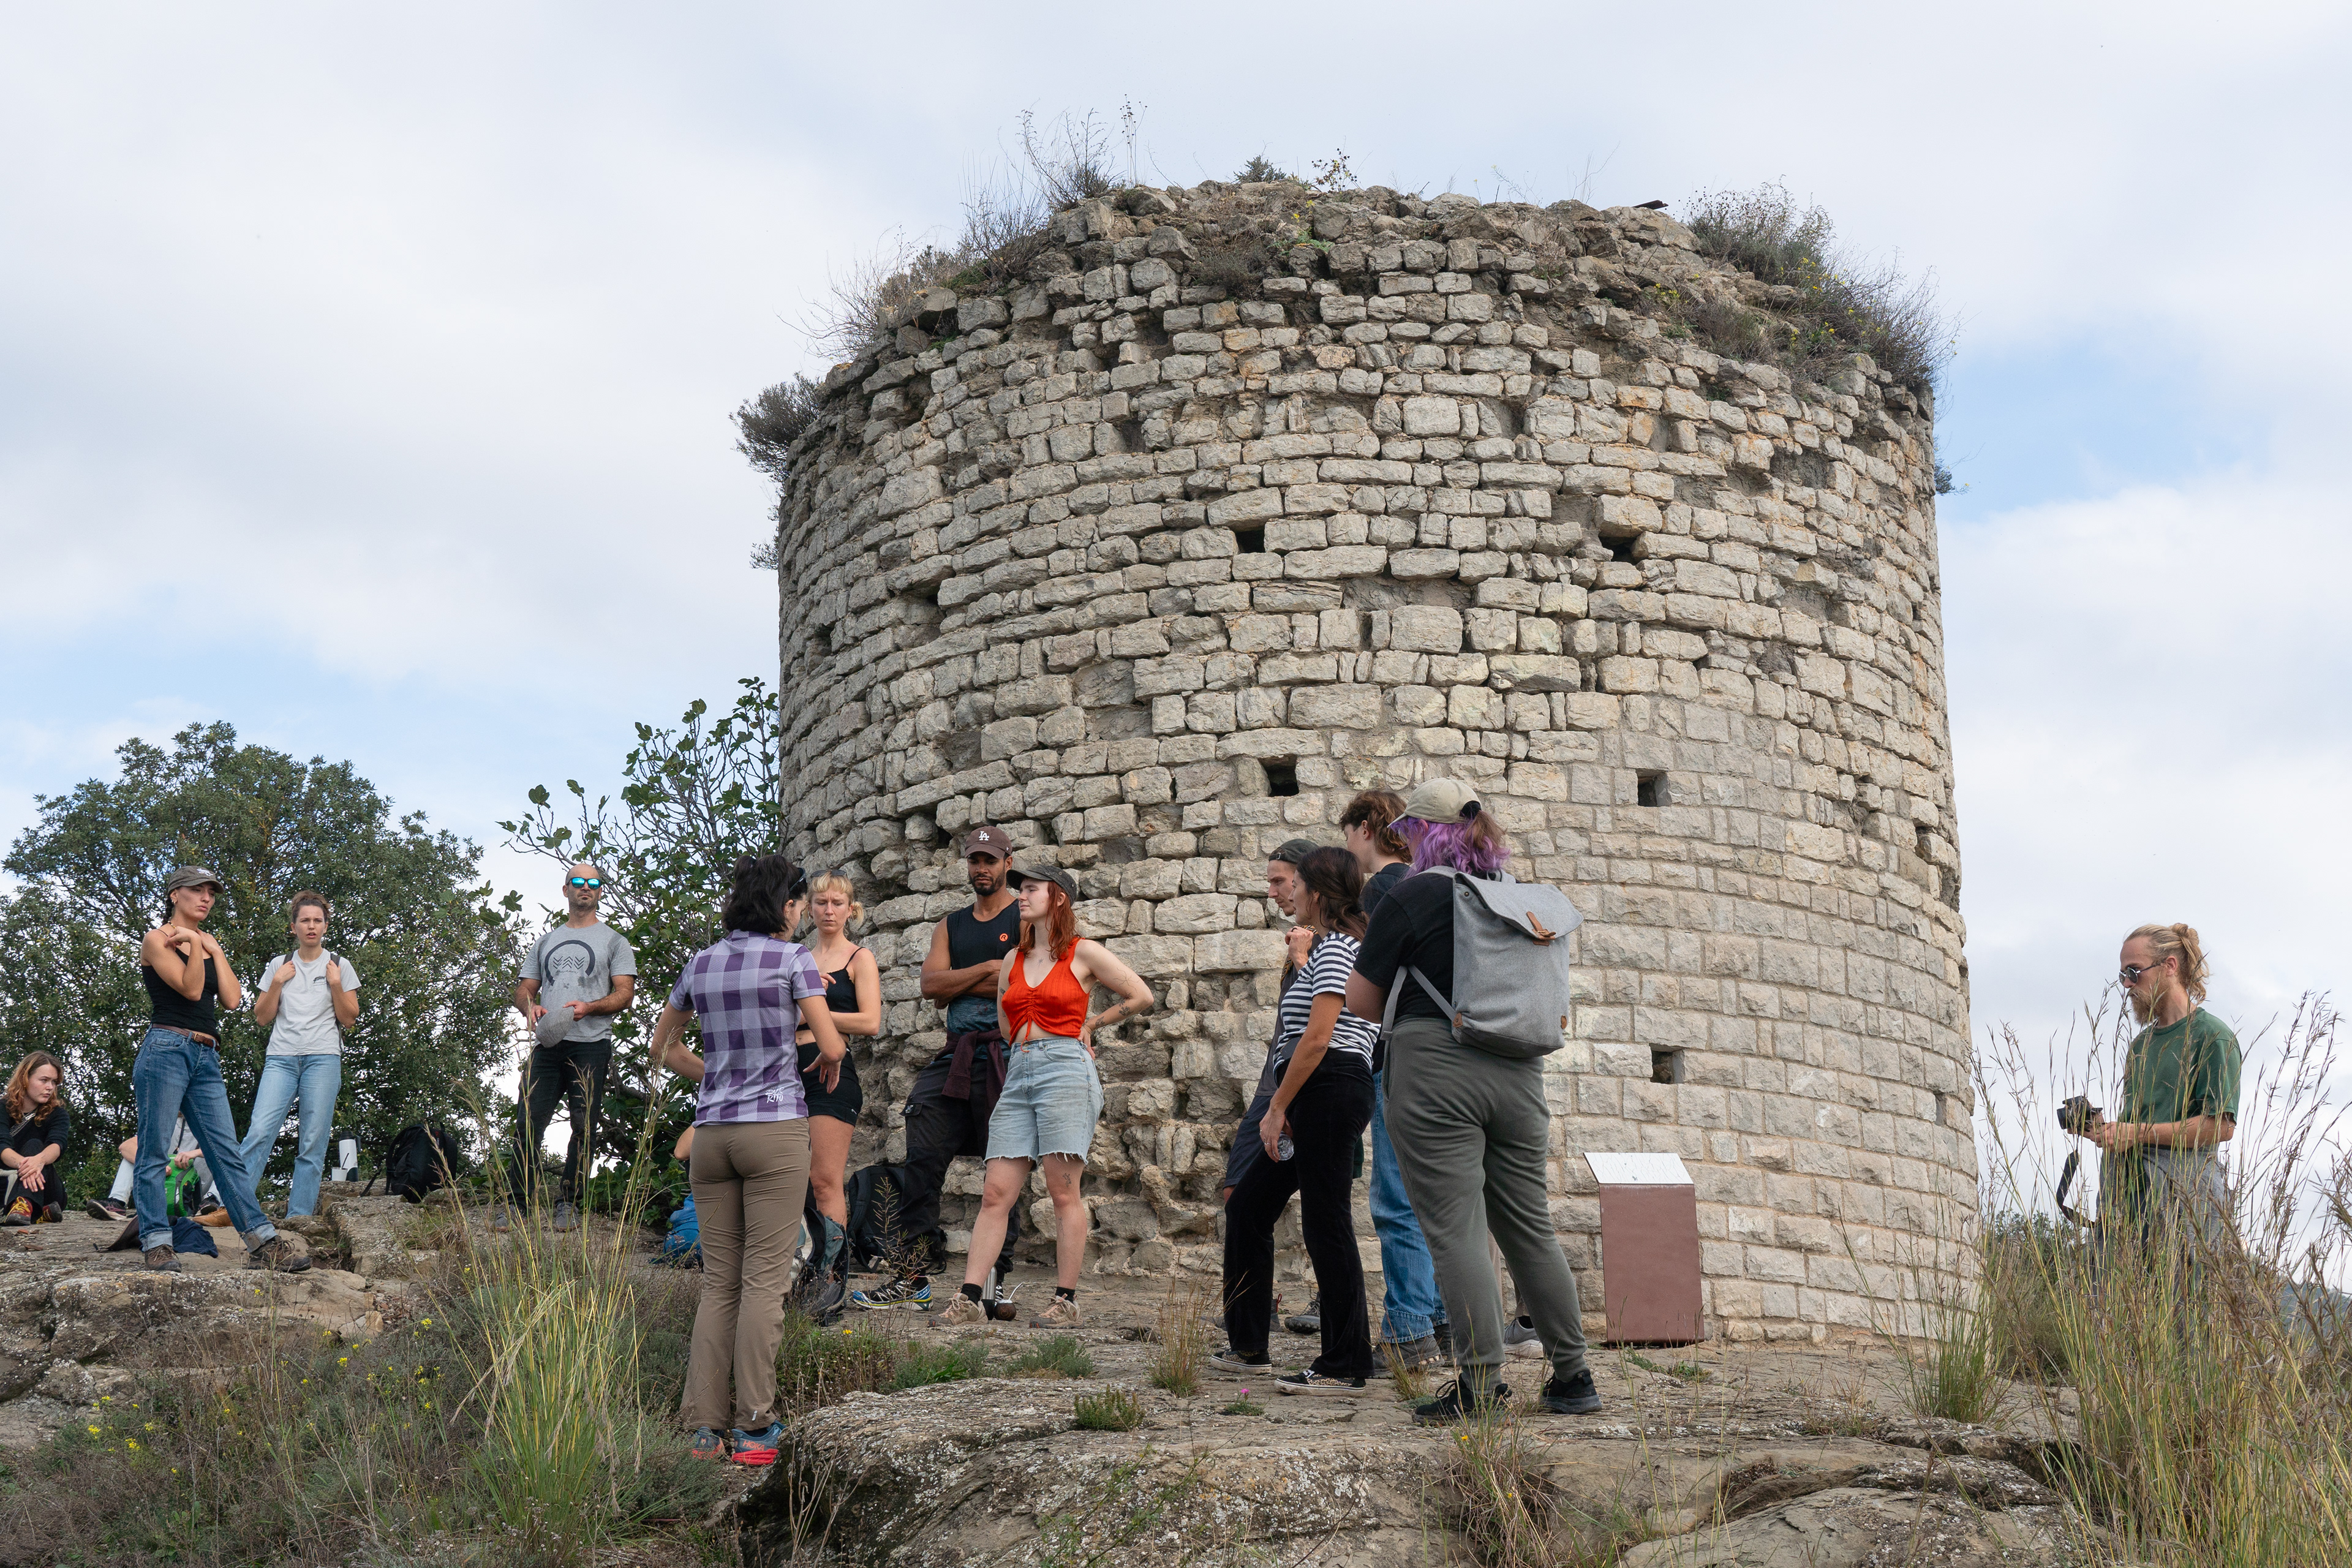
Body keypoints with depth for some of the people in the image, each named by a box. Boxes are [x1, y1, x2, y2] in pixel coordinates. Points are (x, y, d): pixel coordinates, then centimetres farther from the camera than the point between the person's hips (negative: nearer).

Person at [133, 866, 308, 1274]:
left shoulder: (209, 944, 21)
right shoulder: (157, 940, 2)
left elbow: (232, 998, 7)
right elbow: (191, 989, -11)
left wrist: (214, 948, 5)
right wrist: (196, 945, -13)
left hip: (206, 1058, 6)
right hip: (167, 1050, -6)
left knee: (227, 1152, 1)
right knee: (154, 1151, -5)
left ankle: (264, 1243, -4)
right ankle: (157, 1243, -4)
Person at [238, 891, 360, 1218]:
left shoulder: (339, 966, 11)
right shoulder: (278, 966, 15)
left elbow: (350, 1019, 9)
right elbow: (262, 1017, 12)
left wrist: (336, 984, -3)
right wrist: (277, 983, 1)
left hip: (323, 1058, -1)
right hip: (281, 1058, 1)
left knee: (313, 1143, -6)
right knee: (260, 1131, -17)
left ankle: (299, 1218, -5)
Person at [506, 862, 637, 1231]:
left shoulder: (614, 941, 10)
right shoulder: (546, 943, 23)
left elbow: (625, 993, 1)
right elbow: (524, 989, 22)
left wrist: (589, 1007, -16)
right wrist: (530, 1007, -3)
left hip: (591, 1045, -3)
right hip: (547, 1044, 3)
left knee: (584, 1127, -3)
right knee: (528, 1122, -4)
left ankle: (569, 1203, 4)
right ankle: (514, 1201, 0)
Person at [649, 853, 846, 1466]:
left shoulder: (700, 964, 11)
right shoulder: (791, 958, -5)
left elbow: (664, 1049, 20)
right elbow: (831, 1046, -9)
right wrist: (829, 1068, 13)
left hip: (711, 1131, 5)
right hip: (775, 1128, -5)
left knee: (719, 1282, 8)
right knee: (764, 1280, -3)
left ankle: (704, 1426, 4)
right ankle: (753, 1425, -4)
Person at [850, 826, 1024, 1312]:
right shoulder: (951, 925, 20)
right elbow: (931, 984, 5)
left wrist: (955, 987, -2)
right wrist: (987, 970, -6)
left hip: (1005, 1056, -5)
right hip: (955, 1057, 5)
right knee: (921, 1161, -5)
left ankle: (996, 1281, 2)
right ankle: (911, 1278, -6)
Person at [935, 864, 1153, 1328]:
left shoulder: (1083, 953, 4)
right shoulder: (1013, 961, 19)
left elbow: (1141, 996, 5)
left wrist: (1090, 1024, 10)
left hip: (1066, 1070, -5)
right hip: (1019, 1073, 5)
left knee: (1063, 1191, -7)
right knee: (996, 1193, -2)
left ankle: (1067, 1301, -3)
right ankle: (969, 1299, -5)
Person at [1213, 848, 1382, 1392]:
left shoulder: (1335, 947, -10)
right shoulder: (1336, 946, 23)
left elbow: (1318, 1037, -18)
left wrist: (1277, 1107, -16)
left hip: (1328, 1091, -11)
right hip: (1317, 1100, 11)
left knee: (1325, 1222, -8)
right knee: (1248, 1206, 14)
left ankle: (1346, 1366, -5)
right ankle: (1247, 1346, 20)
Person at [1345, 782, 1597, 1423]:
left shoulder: (1411, 899, -7)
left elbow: (1360, 1000, -3)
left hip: (1436, 1076, -6)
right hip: (1518, 1075, 6)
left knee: (1455, 1232, -4)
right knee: (1530, 1228, 13)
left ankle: (1481, 1382, -7)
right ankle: (1573, 1376, 16)